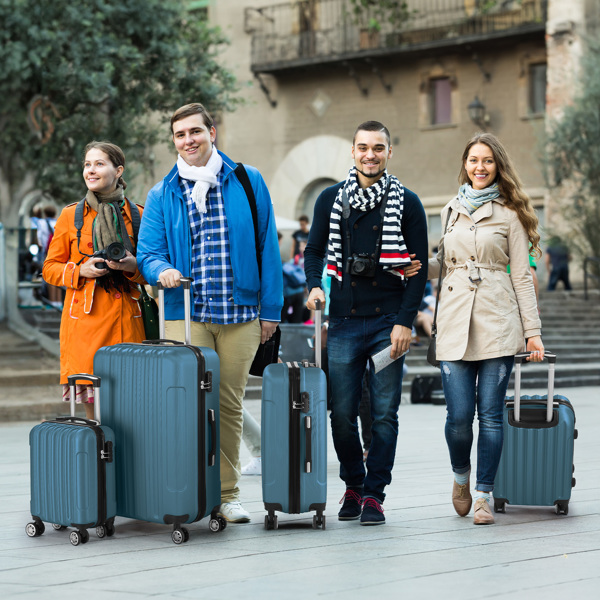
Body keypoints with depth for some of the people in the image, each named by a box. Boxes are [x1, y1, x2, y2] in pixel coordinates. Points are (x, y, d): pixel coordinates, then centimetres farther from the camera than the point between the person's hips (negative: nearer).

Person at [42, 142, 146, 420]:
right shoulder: (71, 215, 8)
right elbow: (50, 268, 11)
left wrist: (133, 267, -7)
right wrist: (80, 271, -8)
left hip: (126, 321, 1)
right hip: (85, 317, 0)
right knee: (92, 405, -4)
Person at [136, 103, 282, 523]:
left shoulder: (248, 183, 7)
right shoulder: (162, 196, 9)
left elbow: (268, 248, 7)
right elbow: (148, 253, 6)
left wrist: (271, 309, 3)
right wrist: (161, 270, -19)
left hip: (240, 315, 0)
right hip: (186, 315, 0)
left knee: (230, 406, 6)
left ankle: (227, 494, 14)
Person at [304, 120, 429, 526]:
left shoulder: (407, 203, 4)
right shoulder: (331, 199, 9)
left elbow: (419, 267, 1)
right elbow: (314, 251, 18)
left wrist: (405, 321, -7)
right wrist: (315, 286, -2)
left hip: (388, 322, -1)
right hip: (343, 323, 2)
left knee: (384, 414, 0)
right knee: (342, 413, 1)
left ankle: (375, 494, 7)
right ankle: (353, 486, 18)